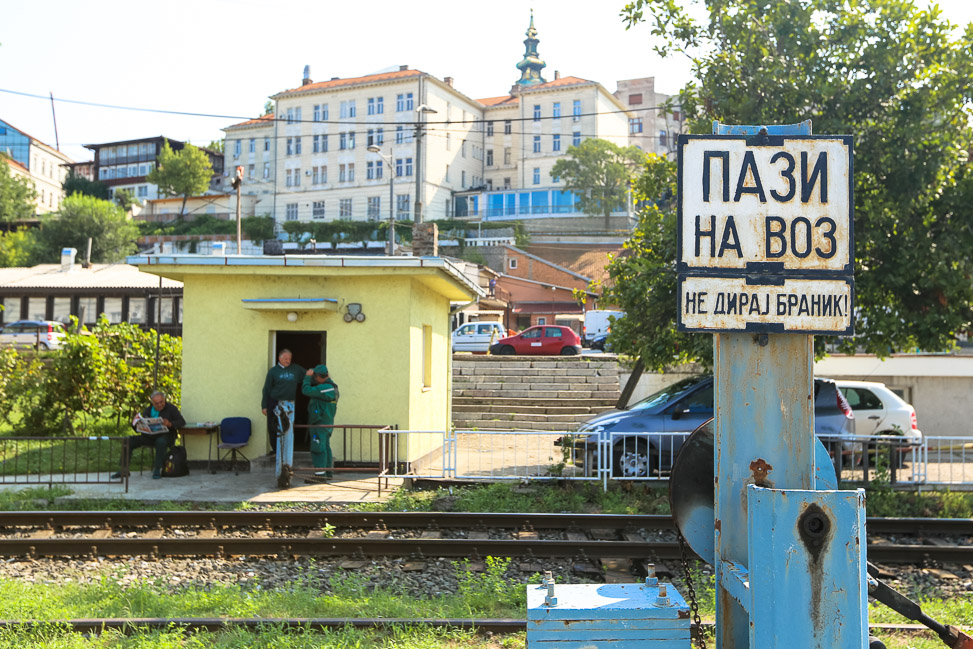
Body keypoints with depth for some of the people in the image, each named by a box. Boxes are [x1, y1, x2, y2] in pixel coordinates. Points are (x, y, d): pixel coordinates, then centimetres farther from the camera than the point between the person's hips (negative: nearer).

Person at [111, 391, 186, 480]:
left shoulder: (171, 408, 1)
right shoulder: (148, 410, 13)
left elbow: (182, 422, -9)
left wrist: (170, 424, -28)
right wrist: (135, 423, -11)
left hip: (165, 436, -4)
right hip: (149, 437, 5)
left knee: (161, 442, -40)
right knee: (129, 441, -14)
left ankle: (157, 470, -29)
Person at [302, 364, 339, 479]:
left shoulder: (324, 388, -20)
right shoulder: (332, 387, 13)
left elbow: (306, 390, -22)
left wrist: (308, 377, -9)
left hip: (320, 423, -10)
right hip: (327, 423, 10)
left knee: (318, 448, -8)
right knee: (325, 447, 16)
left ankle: (320, 473, -8)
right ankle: (327, 472, 22)